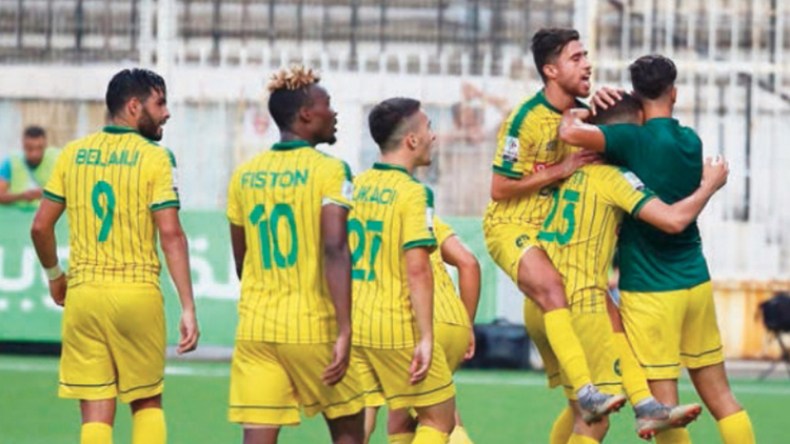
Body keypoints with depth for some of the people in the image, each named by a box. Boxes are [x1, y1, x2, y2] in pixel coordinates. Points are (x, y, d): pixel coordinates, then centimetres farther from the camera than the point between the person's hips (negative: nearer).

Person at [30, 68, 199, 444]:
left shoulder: (73, 153, 7)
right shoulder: (154, 158, -5)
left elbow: (40, 227, 7)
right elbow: (170, 234, -12)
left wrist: (54, 276, 24)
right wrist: (188, 308, -12)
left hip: (83, 296, 3)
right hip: (137, 293, -3)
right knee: (147, 403, 15)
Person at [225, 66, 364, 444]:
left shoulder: (244, 175, 8)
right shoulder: (329, 171, -8)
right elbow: (334, 251, -19)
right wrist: (344, 331, -22)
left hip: (255, 327, 4)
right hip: (313, 326, -4)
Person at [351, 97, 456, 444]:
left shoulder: (355, 186, 8)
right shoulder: (413, 193, -12)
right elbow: (417, 269, -19)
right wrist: (426, 338, -17)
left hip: (353, 322, 6)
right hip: (398, 325, -6)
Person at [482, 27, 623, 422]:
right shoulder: (526, 118, -18)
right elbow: (499, 189, -17)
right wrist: (558, 171, -20)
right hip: (510, 226, -7)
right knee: (552, 289, -31)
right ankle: (586, 392, -39)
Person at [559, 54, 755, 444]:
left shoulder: (636, 140, -15)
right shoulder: (690, 141, 6)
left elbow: (571, 133, -26)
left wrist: (579, 113, -5)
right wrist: (612, 109, 12)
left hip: (650, 290, -7)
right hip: (696, 281, 7)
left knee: (664, 405, -3)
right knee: (719, 396, 12)